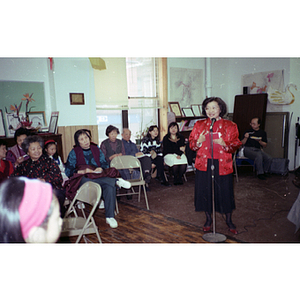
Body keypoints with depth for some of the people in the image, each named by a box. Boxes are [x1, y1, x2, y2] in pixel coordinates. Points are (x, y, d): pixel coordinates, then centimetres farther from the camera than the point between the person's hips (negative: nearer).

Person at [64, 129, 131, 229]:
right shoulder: (74, 152, 9)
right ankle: (117, 180, -36)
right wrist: (83, 171, -16)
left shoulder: (96, 149, 19)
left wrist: (101, 168, -9)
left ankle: (110, 217, -32)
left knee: (110, 186, -33)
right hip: (82, 179, -2)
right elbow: (68, 172, 1)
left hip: (99, 176, 2)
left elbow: (105, 164, 15)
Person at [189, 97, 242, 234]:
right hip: (204, 163, 2)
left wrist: (224, 144, -21)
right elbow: (191, 145, 6)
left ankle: (229, 220, 29)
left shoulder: (230, 126, 2)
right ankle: (208, 219, 30)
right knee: (204, 191, 7)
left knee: (225, 192, 6)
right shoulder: (199, 125, 7)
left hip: (222, 164, -1)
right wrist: (199, 142, -16)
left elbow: (236, 145, -1)